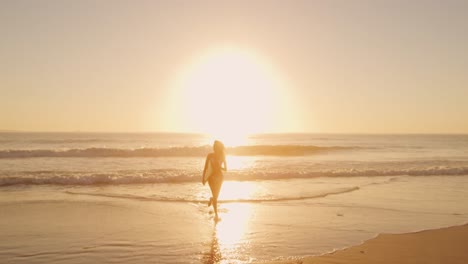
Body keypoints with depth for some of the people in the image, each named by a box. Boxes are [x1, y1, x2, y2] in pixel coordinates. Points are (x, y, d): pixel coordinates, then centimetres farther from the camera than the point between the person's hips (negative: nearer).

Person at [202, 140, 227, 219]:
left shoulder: (222, 156, 2)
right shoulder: (210, 155, -1)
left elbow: (225, 169, 4)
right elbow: (205, 167, 2)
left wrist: (220, 167, -16)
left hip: (219, 176, 2)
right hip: (211, 176, -2)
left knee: (216, 195, 9)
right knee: (215, 195, -11)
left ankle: (211, 199, 47)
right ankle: (216, 214, -4)